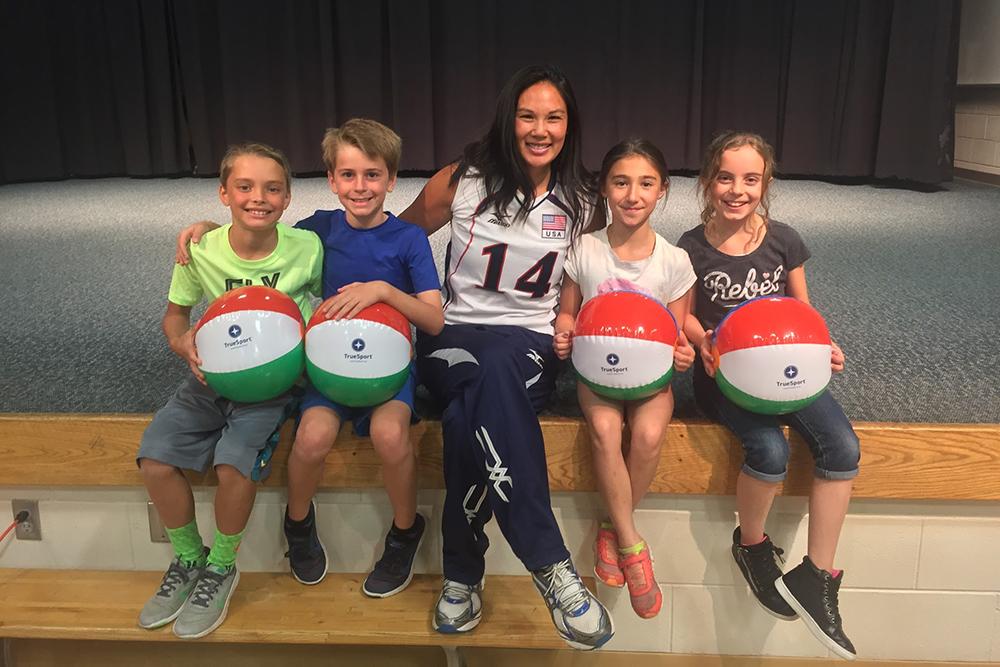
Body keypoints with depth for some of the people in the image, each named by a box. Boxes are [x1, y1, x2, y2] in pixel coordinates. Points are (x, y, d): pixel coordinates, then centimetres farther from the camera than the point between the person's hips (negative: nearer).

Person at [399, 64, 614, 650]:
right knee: (486, 386, -38)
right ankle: (550, 564, -35)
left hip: (531, 344, 0)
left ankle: (463, 571, -27)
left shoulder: (581, 200, 6)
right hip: (453, 337, 0)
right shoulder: (462, 182, 2)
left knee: (469, 414, -37)